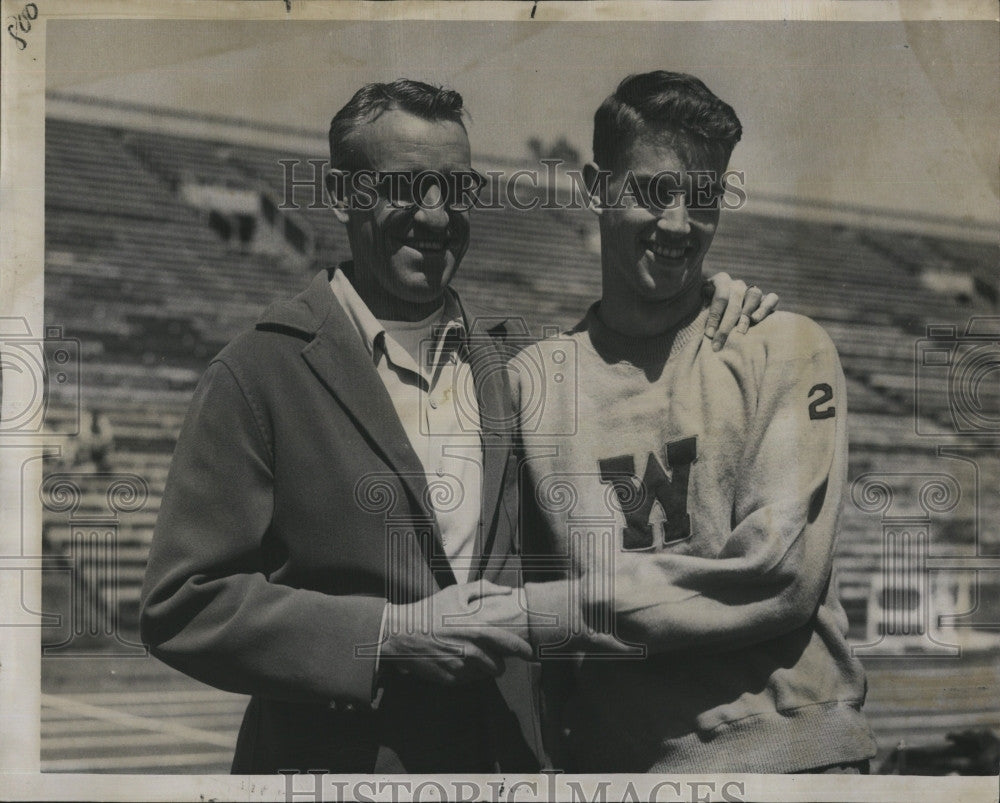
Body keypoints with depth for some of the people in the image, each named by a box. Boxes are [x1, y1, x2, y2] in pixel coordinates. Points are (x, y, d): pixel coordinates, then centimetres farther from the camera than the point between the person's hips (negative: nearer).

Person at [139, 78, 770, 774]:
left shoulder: (508, 361, 7)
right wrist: (391, 635, -19)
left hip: (509, 755, 5)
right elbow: (182, 607, -11)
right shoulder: (256, 376, -8)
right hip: (341, 759, -4)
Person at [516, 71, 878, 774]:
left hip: (789, 750, -2)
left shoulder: (786, 349, -3)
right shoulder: (533, 380, 3)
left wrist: (546, 611, -14)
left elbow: (778, 575, -13)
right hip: (604, 761, 2)